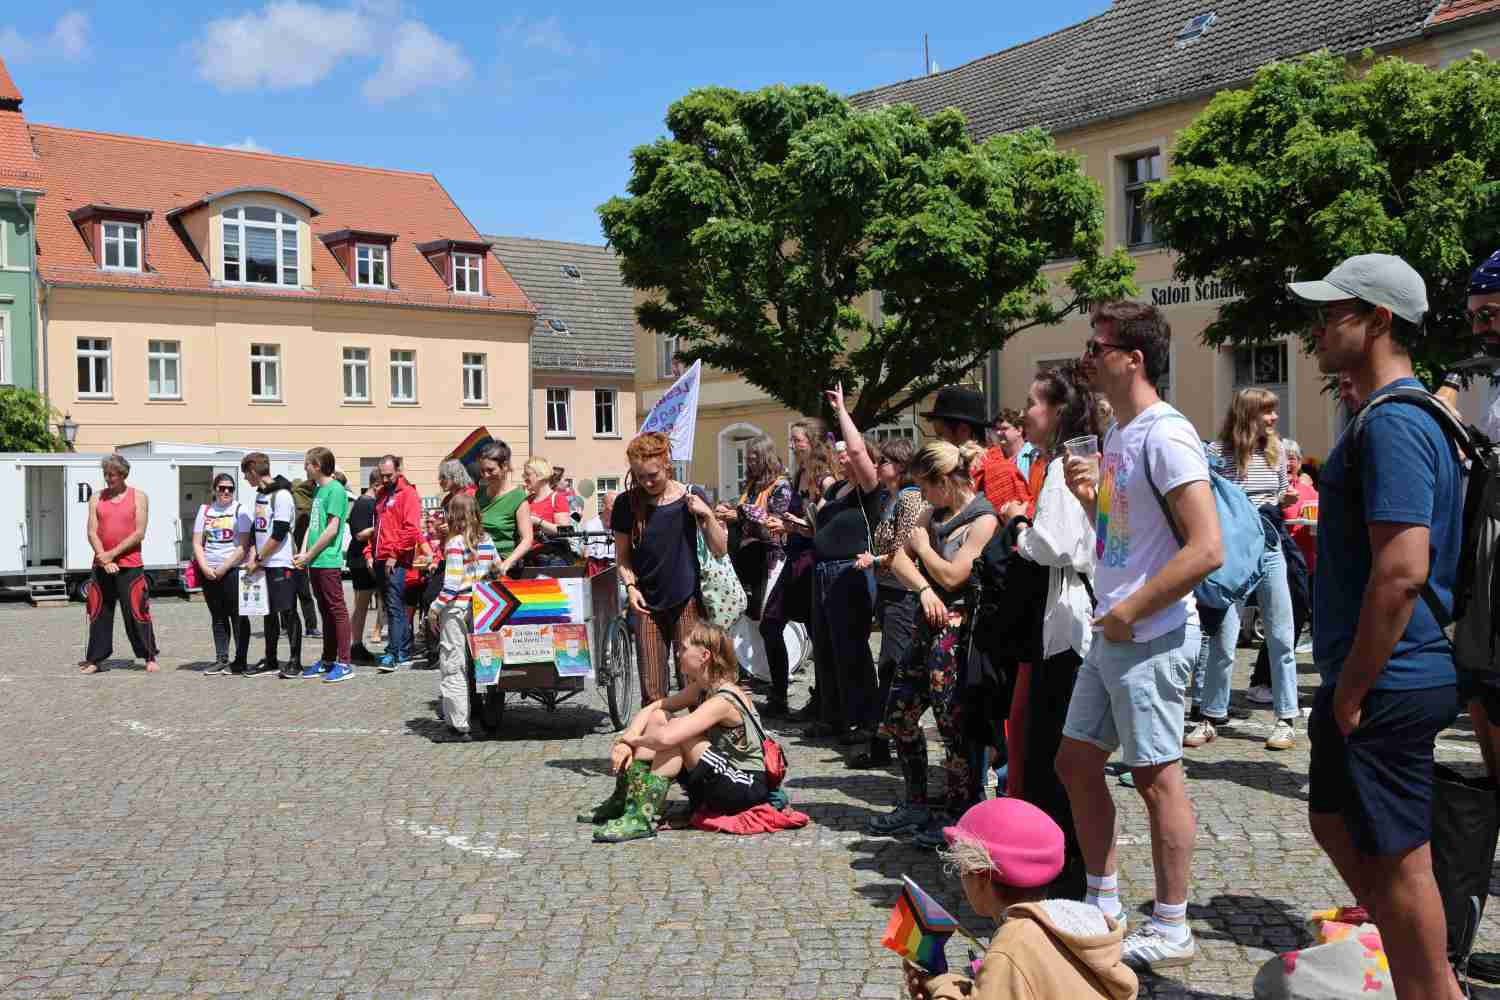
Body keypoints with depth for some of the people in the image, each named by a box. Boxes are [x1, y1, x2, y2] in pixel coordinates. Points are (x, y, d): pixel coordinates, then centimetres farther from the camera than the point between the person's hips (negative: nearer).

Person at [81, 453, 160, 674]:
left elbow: (139, 533, -5)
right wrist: (104, 559, -10)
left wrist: (113, 553, -11)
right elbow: (92, 533, 3)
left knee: (137, 613, -3)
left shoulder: (138, 497, 2)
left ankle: (150, 658, 4)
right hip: (102, 565, 3)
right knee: (98, 614, 6)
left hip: (130, 565, -3)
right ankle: (94, 659, 14)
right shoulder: (97, 498, 10)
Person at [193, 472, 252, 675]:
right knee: (218, 618, 9)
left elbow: (243, 546, -9)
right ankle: (221, 659, 16)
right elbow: (197, 543, 10)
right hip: (209, 573, 5)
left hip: (233, 571, -5)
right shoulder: (205, 510, 12)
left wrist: (223, 568, -13)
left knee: (238, 617, -2)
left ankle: (240, 660, 3)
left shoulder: (240, 510, -2)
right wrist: (205, 567, -5)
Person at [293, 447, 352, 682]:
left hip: (328, 561, -9)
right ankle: (327, 660, 21)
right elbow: (312, 524, 17)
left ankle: (344, 663, -4)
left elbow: (332, 529, -16)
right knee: (325, 612, 14)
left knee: (337, 610, -6)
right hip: (315, 563, 9)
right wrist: (303, 553, 4)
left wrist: (309, 555, -11)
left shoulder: (335, 489, -11)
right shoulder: (318, 489, 17)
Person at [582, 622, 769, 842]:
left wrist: (632, 739, -16)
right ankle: (621, 801, 6)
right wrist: (625, 743, -11)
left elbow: (665, 738, -35)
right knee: (658, 718, 1)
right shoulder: (702, 688, 3)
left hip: (748, 789, -9)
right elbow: (652, 708, 5)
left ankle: (643, 819, -22)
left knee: (674, 732, -24)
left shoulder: (724, 700, -25)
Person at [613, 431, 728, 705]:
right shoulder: (627, 503, -1)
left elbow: (720, 549, -3)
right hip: (647, 605, 1)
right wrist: (630, 586, -8)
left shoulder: (690, 498, -4)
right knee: (651, 691, 1)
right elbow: (622, 556, 9)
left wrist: (707, 515, -18)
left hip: (687, 602, -1)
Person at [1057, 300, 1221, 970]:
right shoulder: (1118, 433, 13)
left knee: (1155, 776, 0)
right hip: (1111, 633, 10)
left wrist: (1131, 612, -19)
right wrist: (1090, 496, 4)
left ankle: (1171, 931, 14)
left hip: (1151, 637, -10)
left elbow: (1206, 549, -23)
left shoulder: (1164, 434, -16)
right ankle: (1104, 906, 28)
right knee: (1076, 762, 14)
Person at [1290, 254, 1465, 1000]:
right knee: (1335, 825, 21)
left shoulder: (1393, 424, -20)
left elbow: (1402, 571, -28)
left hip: (1387, 685, -11)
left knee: (1394, 861, 3)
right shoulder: (1412, 414, 14)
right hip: (1372, 678, 11)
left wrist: (1353, 688, -20)